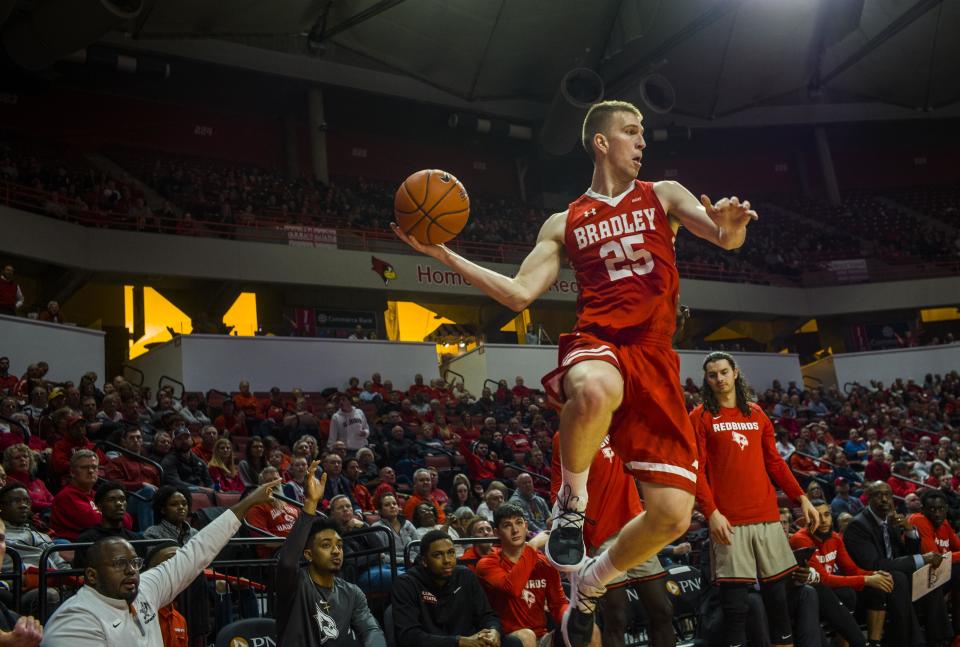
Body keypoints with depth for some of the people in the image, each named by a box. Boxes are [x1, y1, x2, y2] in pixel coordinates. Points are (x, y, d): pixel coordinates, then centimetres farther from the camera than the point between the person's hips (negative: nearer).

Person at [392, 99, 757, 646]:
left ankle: (591, 584, 21)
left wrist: (731, 228, -26)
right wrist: (446, 255, 4)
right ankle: (573, 499, -14)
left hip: (656, 361, 2)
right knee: (596, 389, -44)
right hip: (597, 342, -2)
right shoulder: (565, 224, 17)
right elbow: (520, 294, 11)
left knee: (672, 515, -8)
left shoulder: (663, 196, 16)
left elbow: (727, 238, 0)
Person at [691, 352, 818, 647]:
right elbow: (696, 470, -5)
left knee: (777, 593, 9)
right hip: (729, 522, -4)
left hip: (767, 516, 4)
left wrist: (801, 498, 8)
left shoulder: (756, 413, 14)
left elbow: (774, 461, 17)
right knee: (734, 602, -4)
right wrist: (711, 513, -16)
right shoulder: (700, 417, 1)